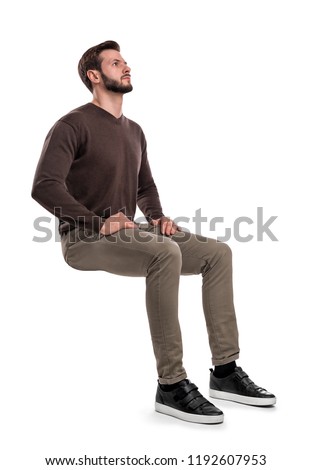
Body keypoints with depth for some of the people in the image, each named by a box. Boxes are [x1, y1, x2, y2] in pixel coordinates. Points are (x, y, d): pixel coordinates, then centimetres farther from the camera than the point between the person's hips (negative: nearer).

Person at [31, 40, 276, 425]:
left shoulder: (133, 131, 19)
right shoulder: (73, 126, -7)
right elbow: (45, 186, -21)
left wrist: (157, 217, 7)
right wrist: (99, 223, -29)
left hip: (127, 234, 8)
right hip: (85, 240, -8)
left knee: (217, 253, -6)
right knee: (165, 253, -36)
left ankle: (225, 371, -5)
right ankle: (171, 385, -29)